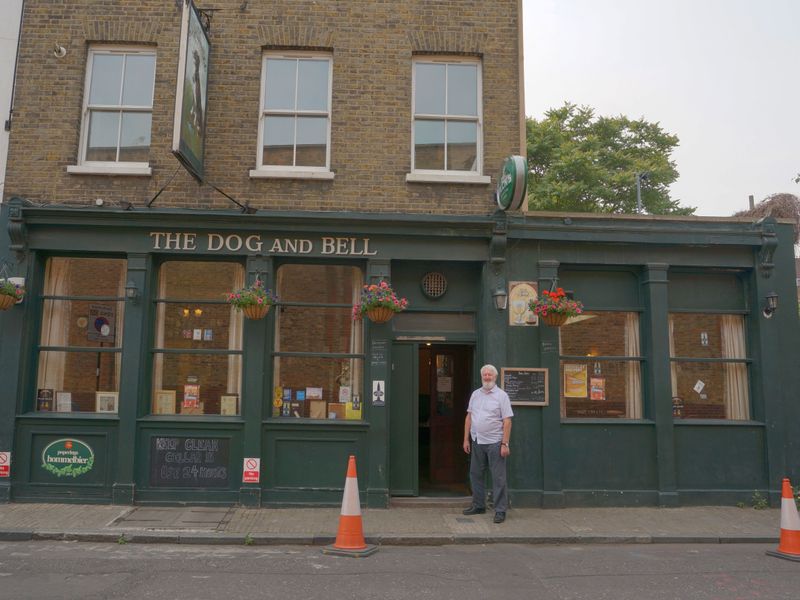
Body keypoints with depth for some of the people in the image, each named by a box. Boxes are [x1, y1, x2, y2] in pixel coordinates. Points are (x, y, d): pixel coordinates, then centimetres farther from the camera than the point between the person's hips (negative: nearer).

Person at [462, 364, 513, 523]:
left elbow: (507, 421, -9)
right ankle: (478, 505, 25)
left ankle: (500, 510, 5)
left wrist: (505, 444, -15)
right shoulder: (475, 394, 11)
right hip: (476, 442, 6)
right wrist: (466, 439, 8)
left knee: (498, 478, -2)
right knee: (475, 475, 12)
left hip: (494, 443, -5)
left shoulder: (501, 395, -4)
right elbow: (469, 417, 13)